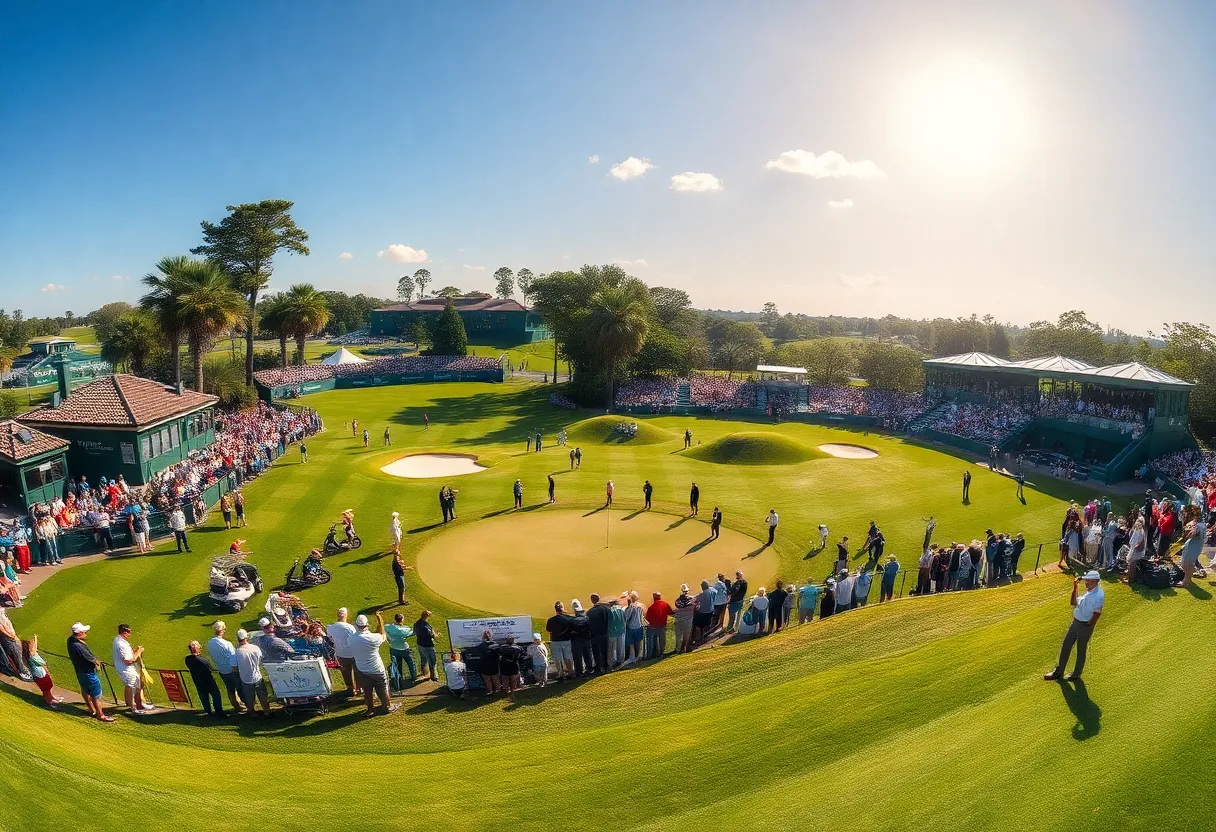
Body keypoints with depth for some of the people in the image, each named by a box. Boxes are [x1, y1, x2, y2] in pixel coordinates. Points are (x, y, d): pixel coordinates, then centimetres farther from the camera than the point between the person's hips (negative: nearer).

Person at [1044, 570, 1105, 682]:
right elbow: (1073, 602, 11)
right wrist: (1075, 588, 3)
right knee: (1065, 646, 13)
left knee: (1081, 651, 9)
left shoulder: (1099, 595, -22)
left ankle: (1076, 675, 26)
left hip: (1085, 626, -8)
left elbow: (1096, 614, -21)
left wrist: (1088, 625, -10)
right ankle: (1058, 671, 25)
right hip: (1075, 622, 8)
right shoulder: (1088, 592, 6)